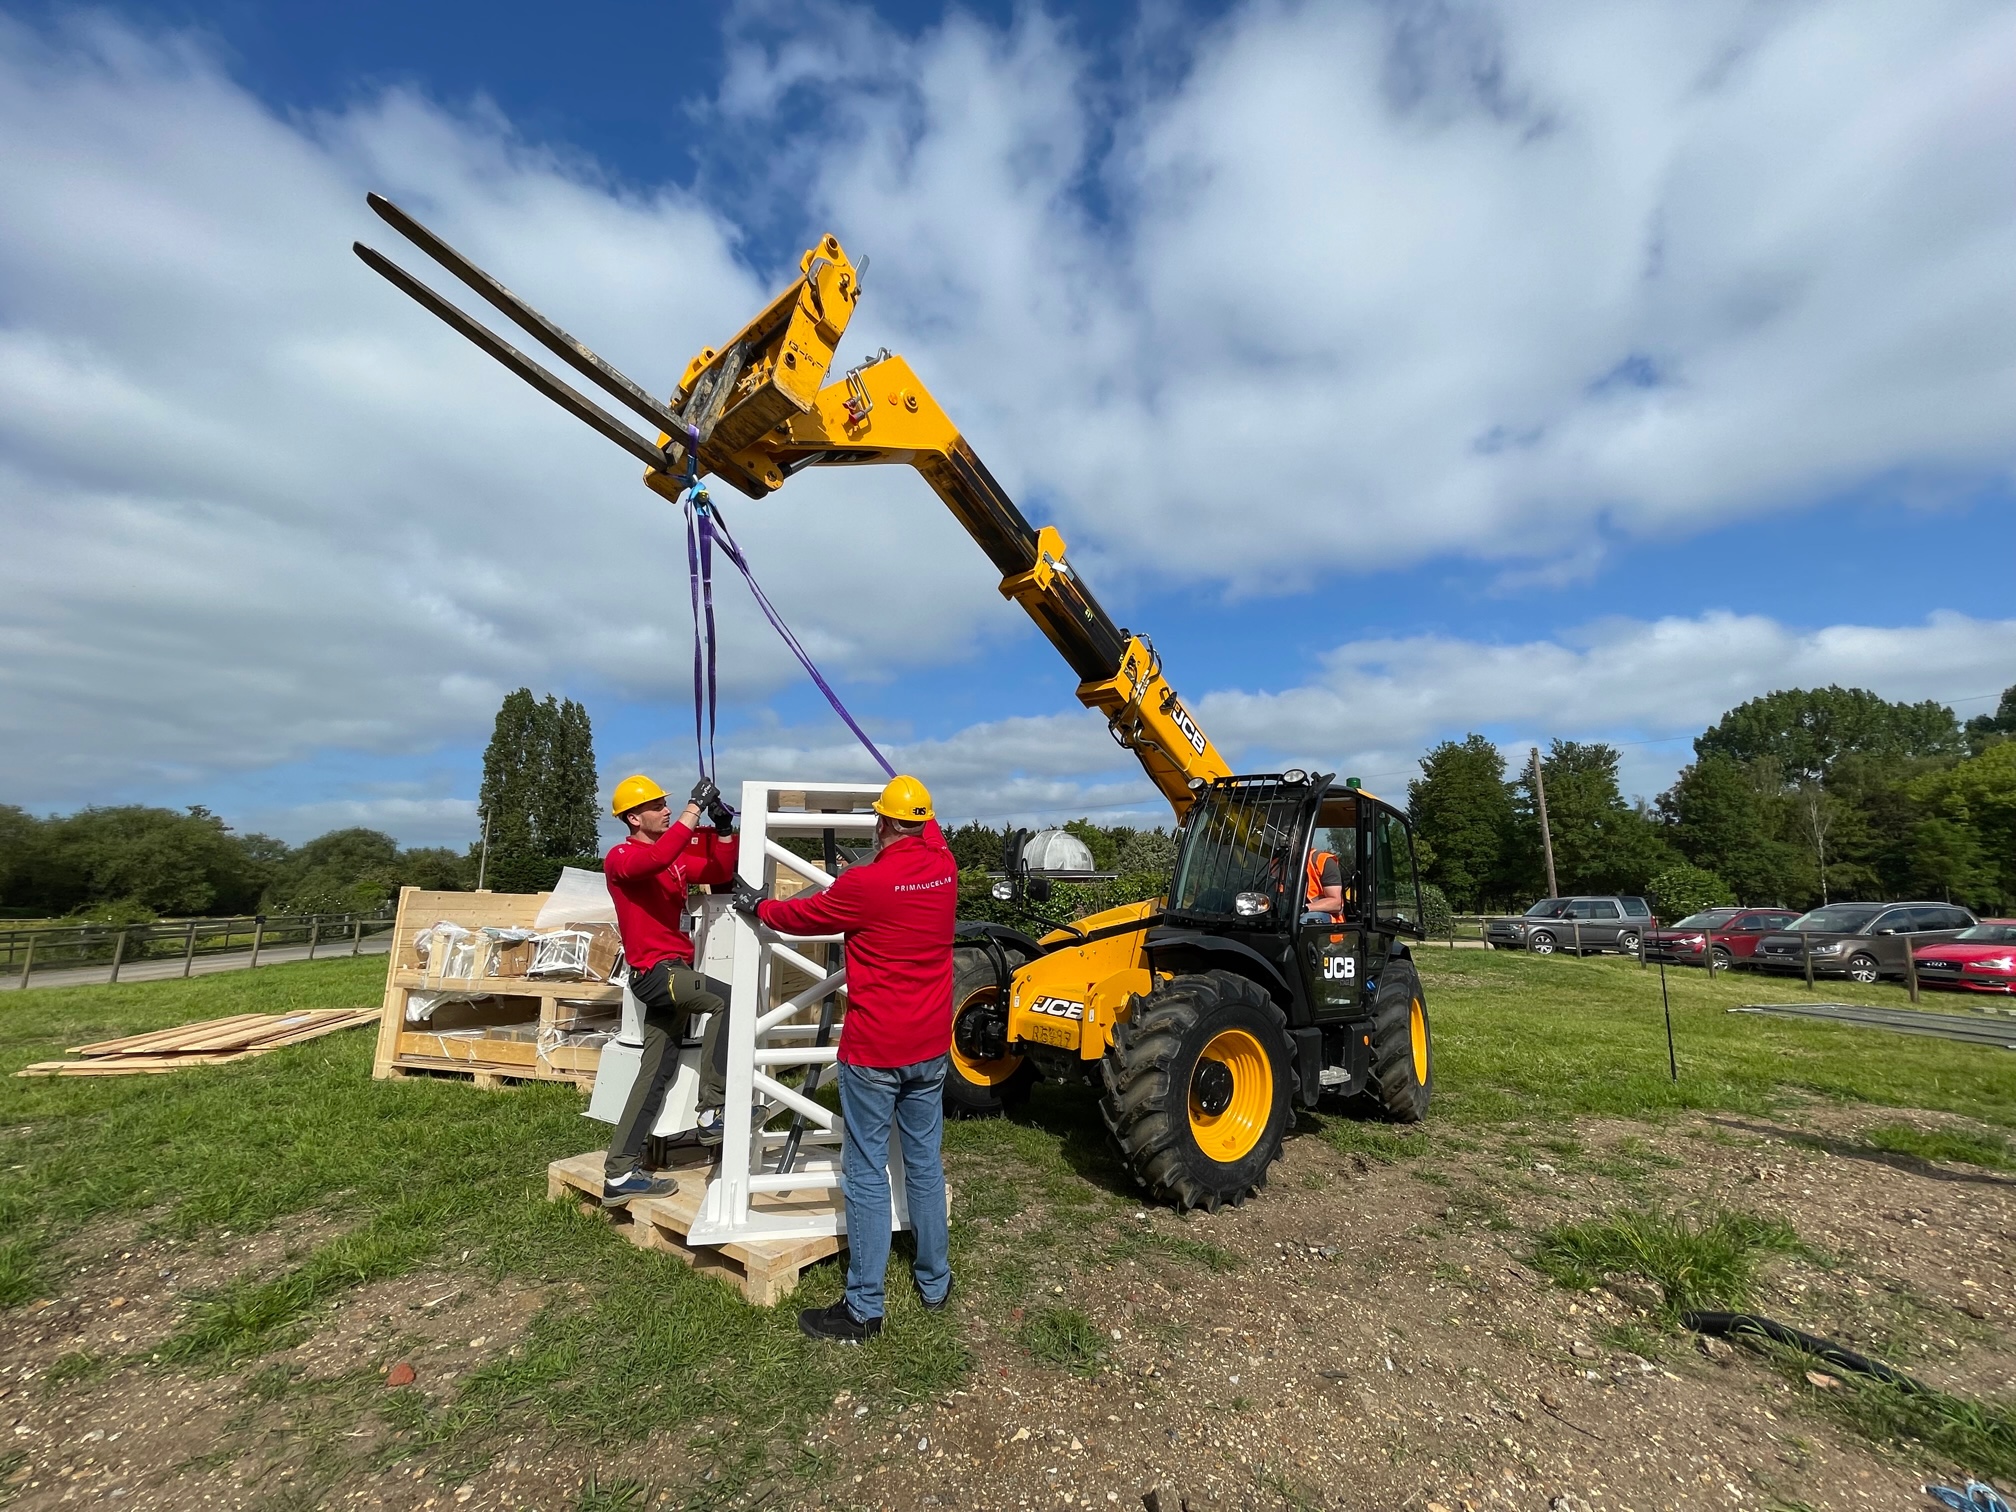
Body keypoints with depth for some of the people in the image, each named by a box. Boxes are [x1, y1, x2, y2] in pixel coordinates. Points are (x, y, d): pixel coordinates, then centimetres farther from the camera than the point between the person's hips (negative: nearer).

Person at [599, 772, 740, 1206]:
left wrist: (723, 827, -1)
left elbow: (720, 871, 13)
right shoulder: (620, 857, -8)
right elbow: (656, 859, -31)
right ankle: (713, 1109, -16)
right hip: (655, 970, -8)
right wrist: (694, 809, -32)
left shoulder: (677, 855, 14)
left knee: (656, 1071, 8)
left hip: (675, 971, 8)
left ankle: (621, 1174, 16)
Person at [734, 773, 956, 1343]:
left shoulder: (863, 884, -19)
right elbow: (930, 830, 21)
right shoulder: (944, 867, -3)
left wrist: (757, 905, 18)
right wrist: (913, 799, 40)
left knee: (867, 1174, 5)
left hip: (874, 1052, -6)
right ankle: (935, 1282, 32)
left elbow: (803, 915, -1)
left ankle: (863, 1308, 16)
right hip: (931, 1047, 6)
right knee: (925, 1163, 18)